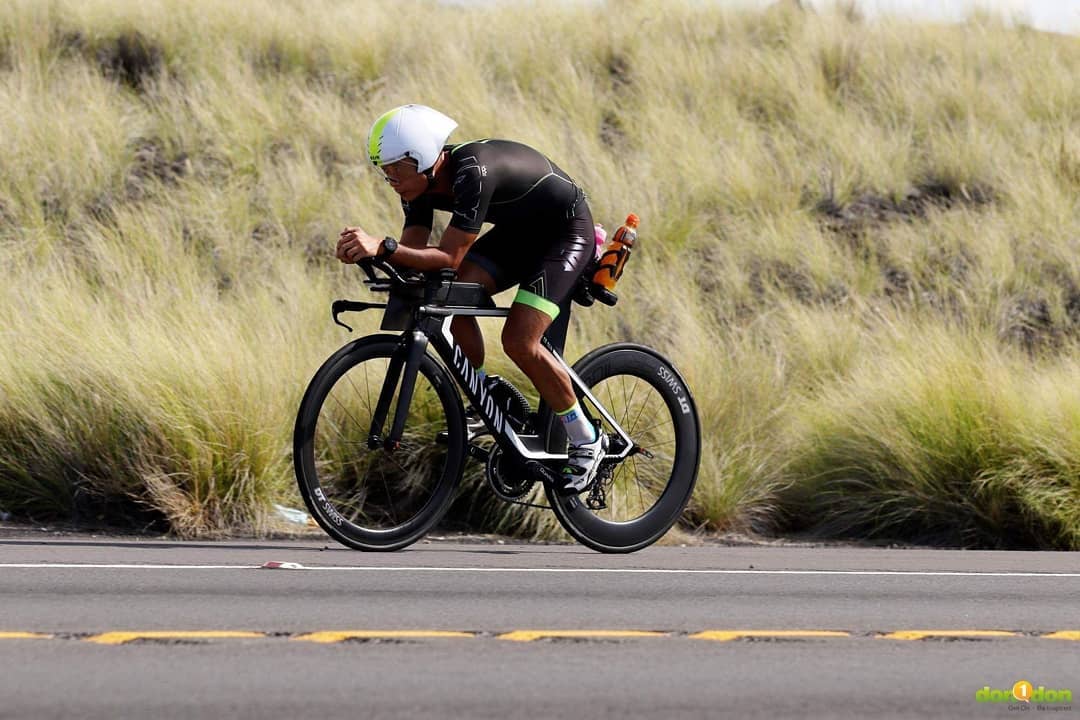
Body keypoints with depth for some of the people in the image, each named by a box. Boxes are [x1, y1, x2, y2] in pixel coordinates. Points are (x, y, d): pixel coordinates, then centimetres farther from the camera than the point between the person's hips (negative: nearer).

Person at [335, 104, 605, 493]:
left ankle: (586, 442, -2)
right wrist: (367, 250, -31)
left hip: (565, 231, -8)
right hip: (518, 230, 8)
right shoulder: (420, 184, -11)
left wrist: (383, 246, -48)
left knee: (519, 340, -19)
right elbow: (413, 252, -12)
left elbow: (449, 257, -38)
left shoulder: (473, 172, -36)